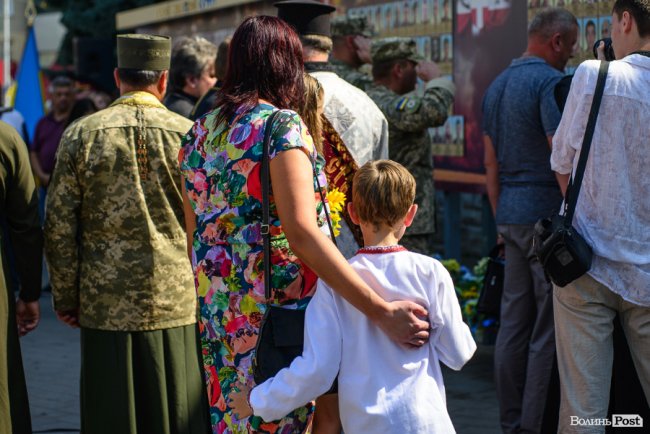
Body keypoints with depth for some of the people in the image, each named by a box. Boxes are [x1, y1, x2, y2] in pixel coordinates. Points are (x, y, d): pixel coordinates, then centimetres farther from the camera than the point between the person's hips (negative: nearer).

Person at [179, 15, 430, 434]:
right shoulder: (282, 125, -12)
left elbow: (193, 231, 13)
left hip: (216, 309, 7)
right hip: (279, 306, -7)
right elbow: (301, 232, -22)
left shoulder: (200, 133, 10)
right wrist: (382, 311, -25)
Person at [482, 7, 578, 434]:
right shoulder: (551, 81, -11)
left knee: (513, 325, 11)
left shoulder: (497, 86, 17)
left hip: (511, 218, 9)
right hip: (547, 216, -9)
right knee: (548, 331, -4)